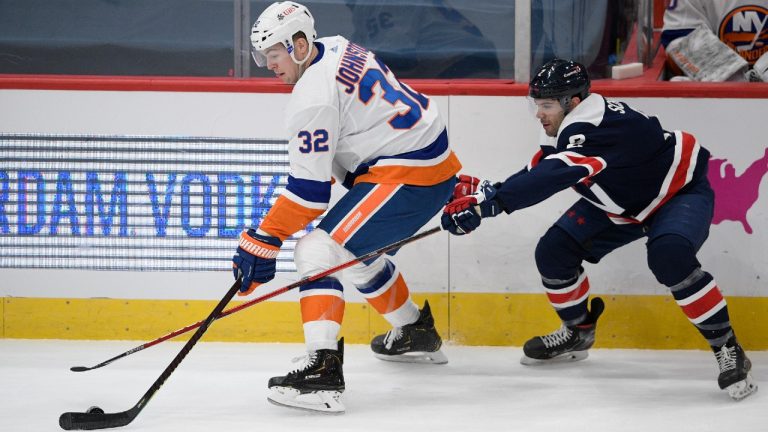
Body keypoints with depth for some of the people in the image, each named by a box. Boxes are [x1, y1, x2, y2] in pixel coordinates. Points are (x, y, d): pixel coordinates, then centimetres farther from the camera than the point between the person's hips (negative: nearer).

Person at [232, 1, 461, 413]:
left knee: (318, 250, -15)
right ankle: (416, 333, 48)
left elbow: (309, 189, -18)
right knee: (358, 250, 29)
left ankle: (323, 369, -28)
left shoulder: (314, 96, -17)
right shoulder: (340, 50, 11)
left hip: (409, 176, -11)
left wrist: (263, 242, -13)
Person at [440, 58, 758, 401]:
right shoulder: (571, 128, -11)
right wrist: (485, 190, -20)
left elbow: (551, 178, -50)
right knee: (554, 251, -2)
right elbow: (537, 176, -4)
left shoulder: (598, 129, -39)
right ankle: (577, 333, 24)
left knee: (669, 256, -37)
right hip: (623, 204, 9)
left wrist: (486, 204, -56)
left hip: (681, 191, -9)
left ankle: (727, 348, -23)